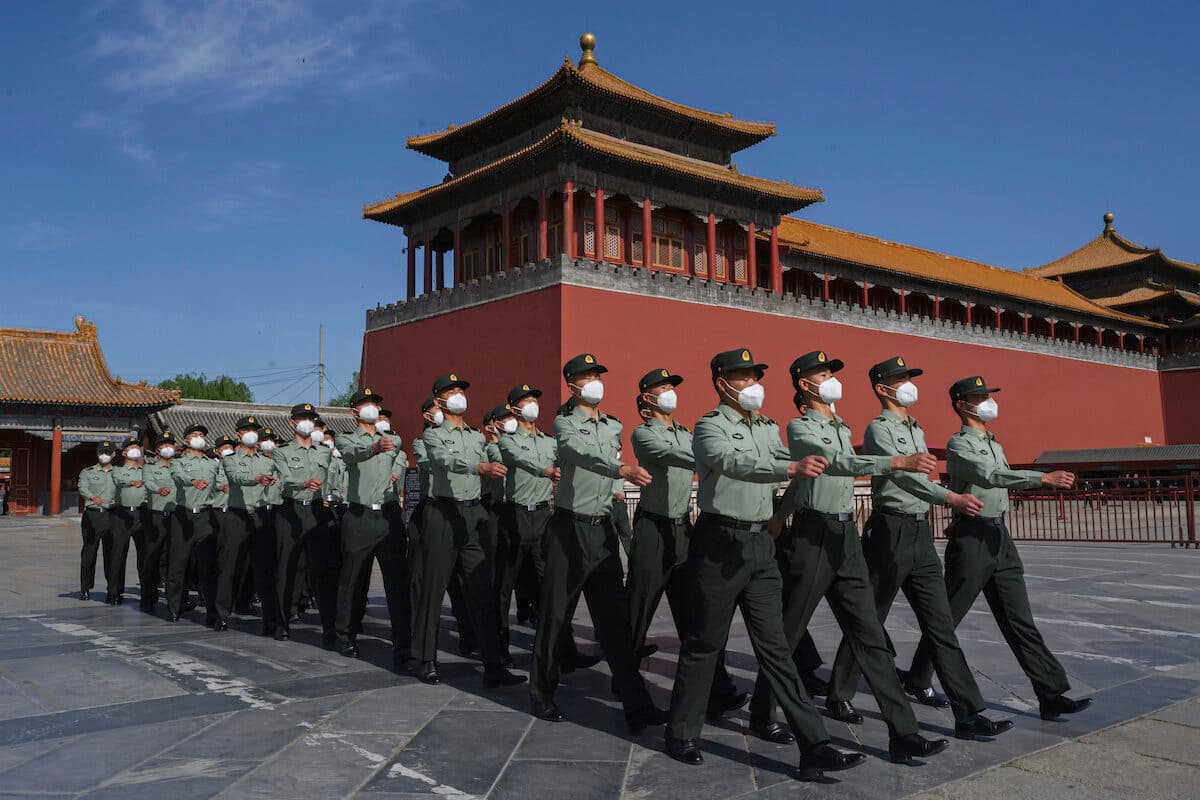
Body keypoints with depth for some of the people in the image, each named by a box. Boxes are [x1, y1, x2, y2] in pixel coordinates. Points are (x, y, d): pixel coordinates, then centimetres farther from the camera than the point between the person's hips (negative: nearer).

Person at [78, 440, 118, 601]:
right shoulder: (87, 472, 8)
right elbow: (82, 488, -10)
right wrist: (93, 497, -31)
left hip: (111, 515, 1)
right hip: (92, 515, -1)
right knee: (88, 552, 0)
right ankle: (85, 589, 9)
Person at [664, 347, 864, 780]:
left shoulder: (768, 428, 15)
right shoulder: (710, 426, -8)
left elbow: (786, 464, 26)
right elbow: (733, 462, -28)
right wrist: (790, 468, -40)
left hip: (760, 544, 6)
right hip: (720, 544, -6)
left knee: (775, 646, 5)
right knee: (704, 643, 5)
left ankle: (814, 747, 2)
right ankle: (681, 734, 21)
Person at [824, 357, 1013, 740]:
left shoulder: (917, 430, 18)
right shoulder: (878, 429, -8)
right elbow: (903, 474, -23)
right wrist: (951, 498, -34)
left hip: (921, 532, 7)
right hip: (890, 532, -7)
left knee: (941, 623, 3)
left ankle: (968, 713, 2)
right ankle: (838, 695, 19)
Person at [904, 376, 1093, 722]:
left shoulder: (994, 443, 18)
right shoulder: (959, 444, -9)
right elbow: (991, 476, -25)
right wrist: (1044, 478, -31)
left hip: (1000, 536, 8)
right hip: (972, 538, -8)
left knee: (1020, 621, 4)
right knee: (946, 618, 1)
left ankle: (1051, 695, 3)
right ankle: (917, 681, 17)